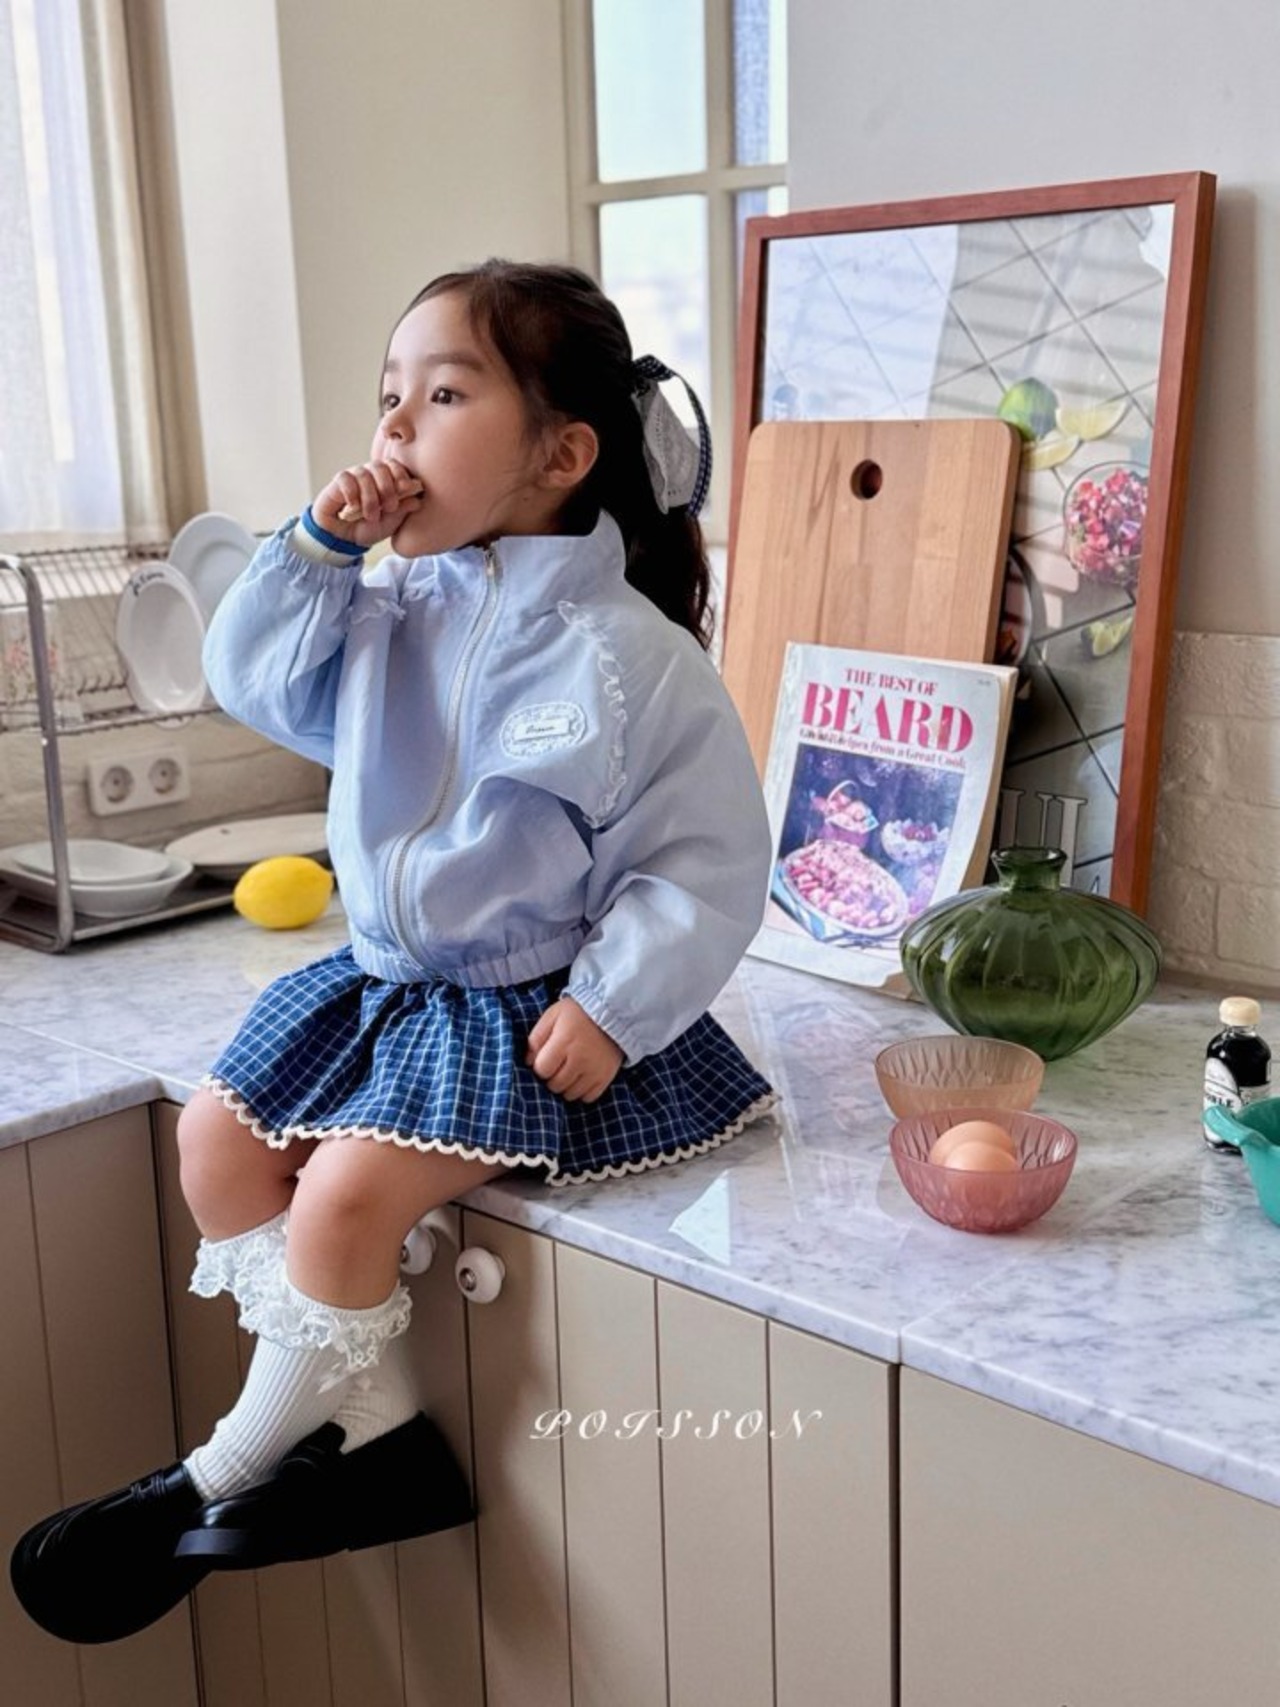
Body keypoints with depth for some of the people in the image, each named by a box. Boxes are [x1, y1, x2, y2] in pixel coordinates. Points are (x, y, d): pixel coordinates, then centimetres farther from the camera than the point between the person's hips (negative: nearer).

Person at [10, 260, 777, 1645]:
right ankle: (376, 1427, 9)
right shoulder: (393, 610, 4)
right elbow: (253, 679, 8)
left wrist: (611, 1006, -20)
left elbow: (707, 863, -15)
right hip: (384, 975, 8)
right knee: (216, 1134, 2)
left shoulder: (625, 651, -17)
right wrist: (317, 546, -5)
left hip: (530, 1005, -8)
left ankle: (226, 1473, 4)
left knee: (351, 1185, -21)